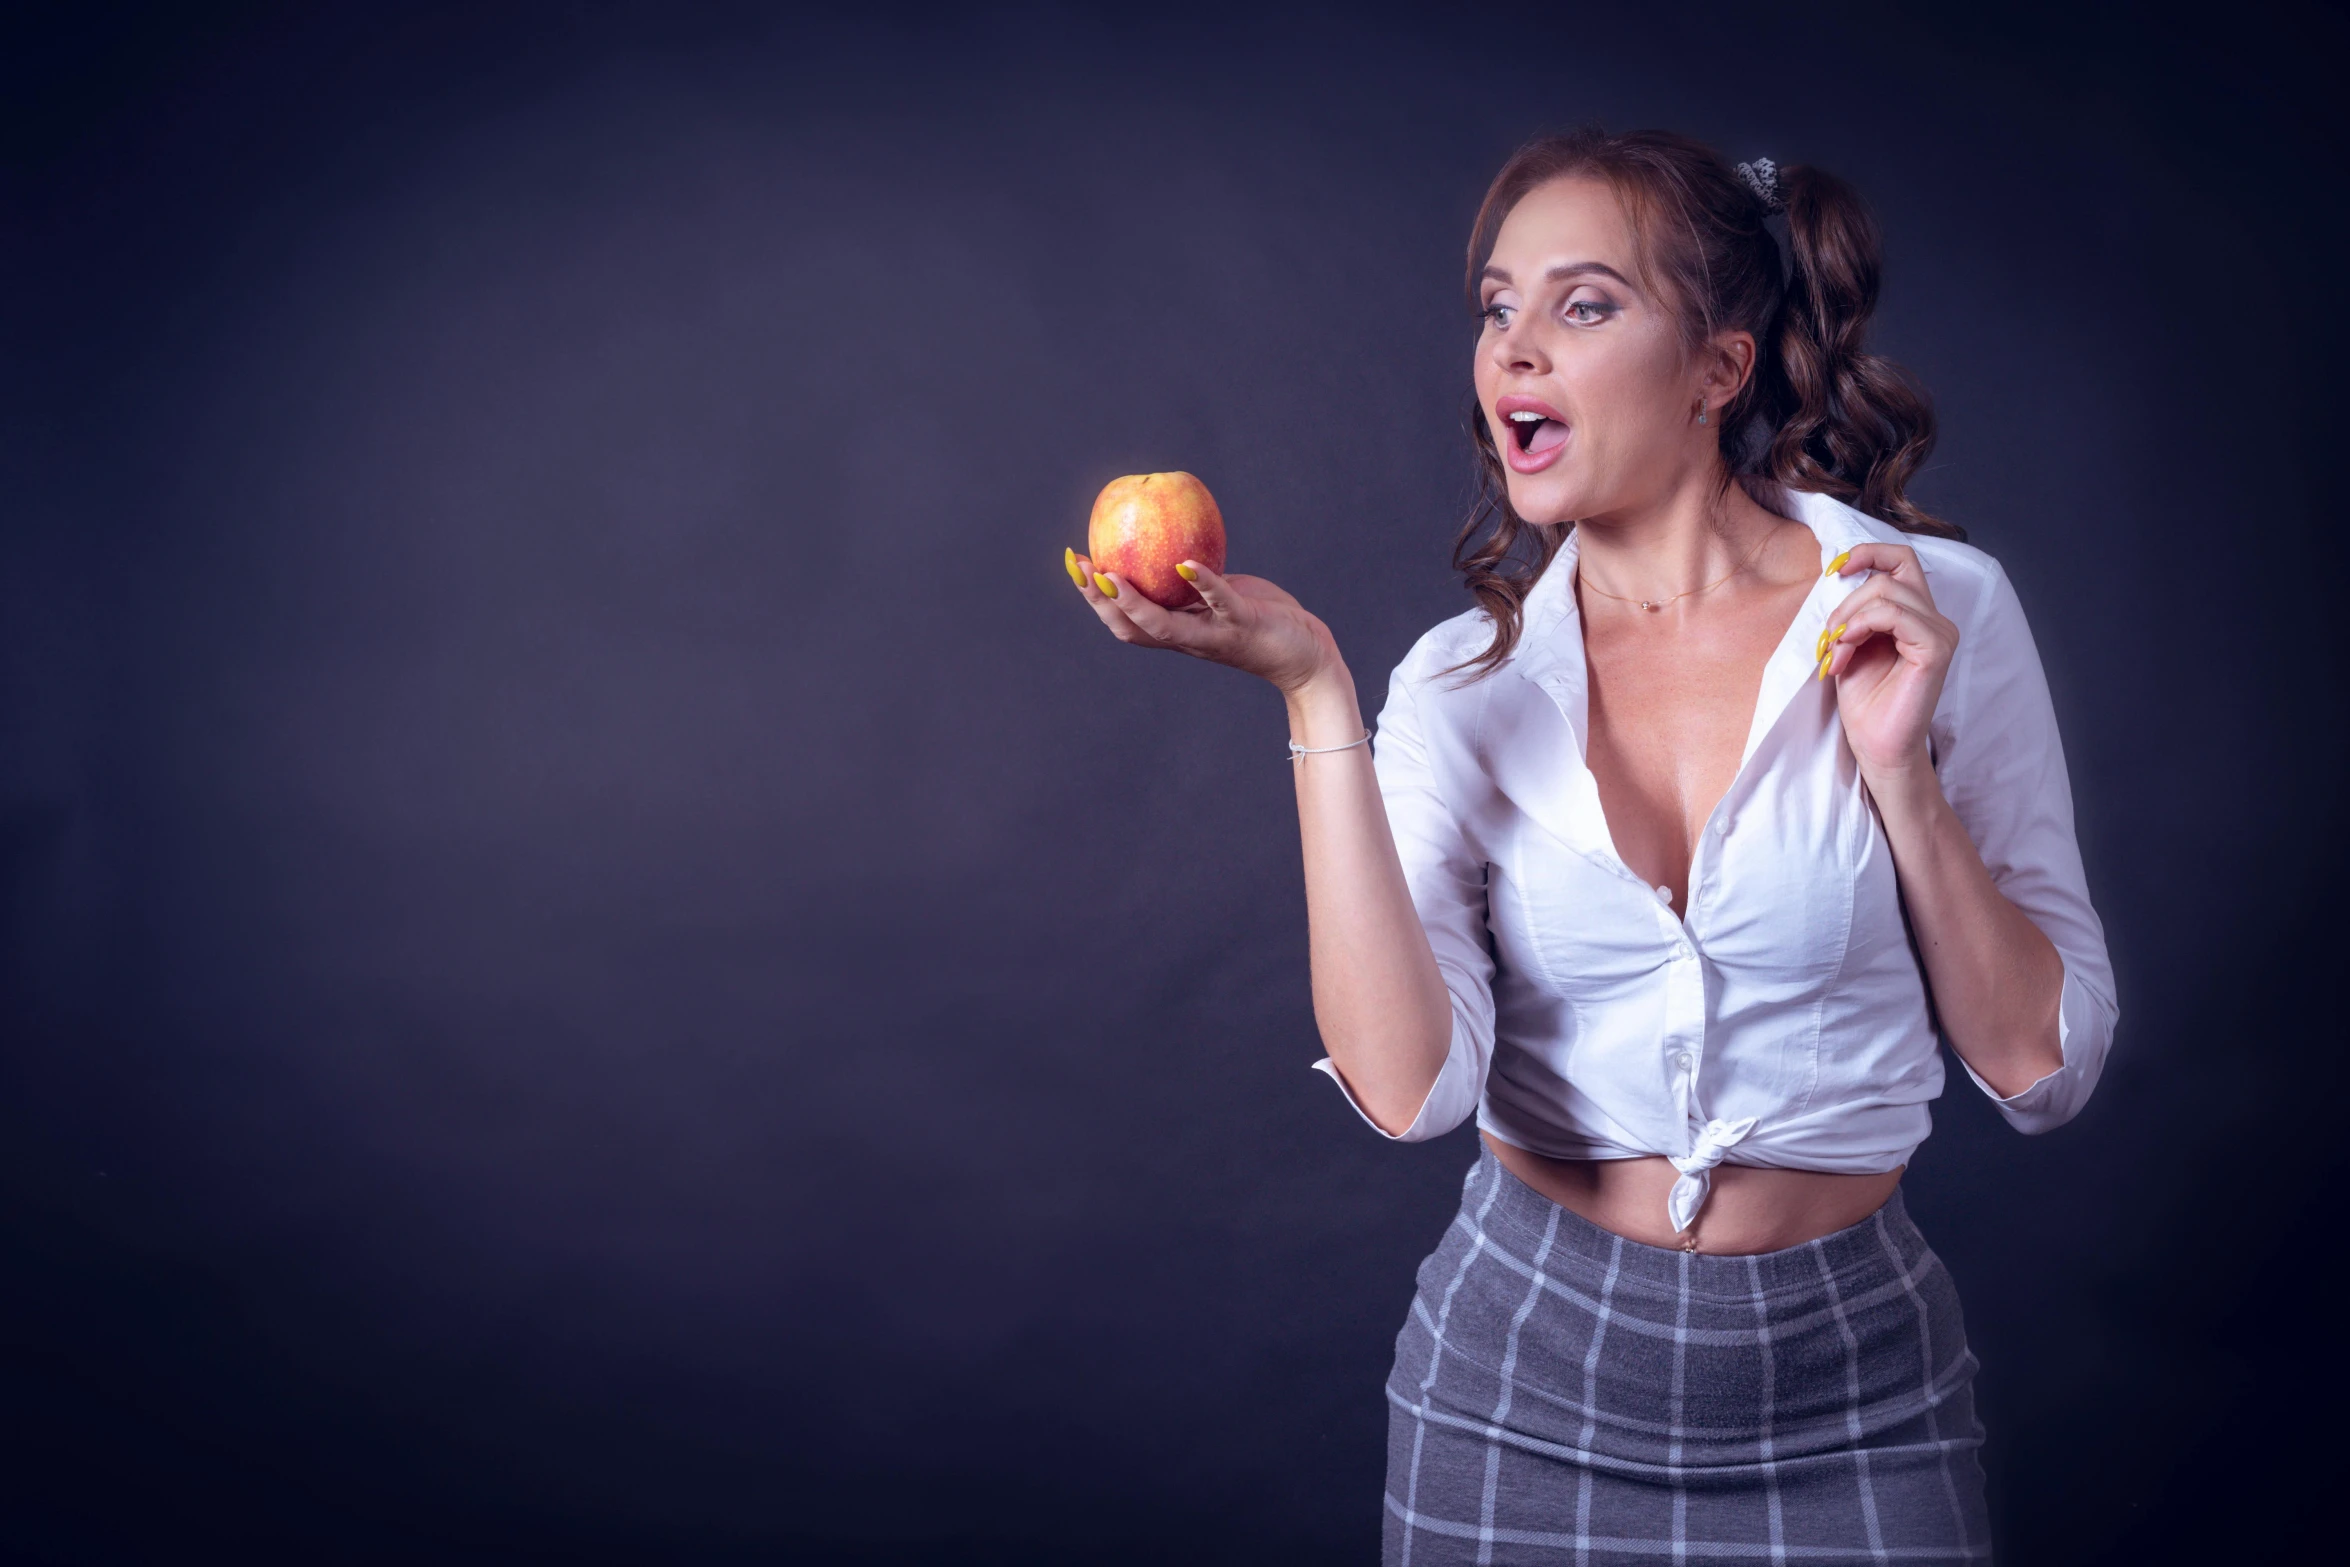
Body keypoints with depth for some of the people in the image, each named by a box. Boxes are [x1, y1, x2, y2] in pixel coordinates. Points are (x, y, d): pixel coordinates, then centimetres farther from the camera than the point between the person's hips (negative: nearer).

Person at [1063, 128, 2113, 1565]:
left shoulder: (1939, 604, -7)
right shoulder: (1468, 682, -4)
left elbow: (2044, 1066, -5)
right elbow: (1406, 1086, -19)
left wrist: (1897, 771, -17)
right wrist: (1314, 688, -20)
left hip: (1849, 1391, -1)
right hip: (1528, 1374, 1)